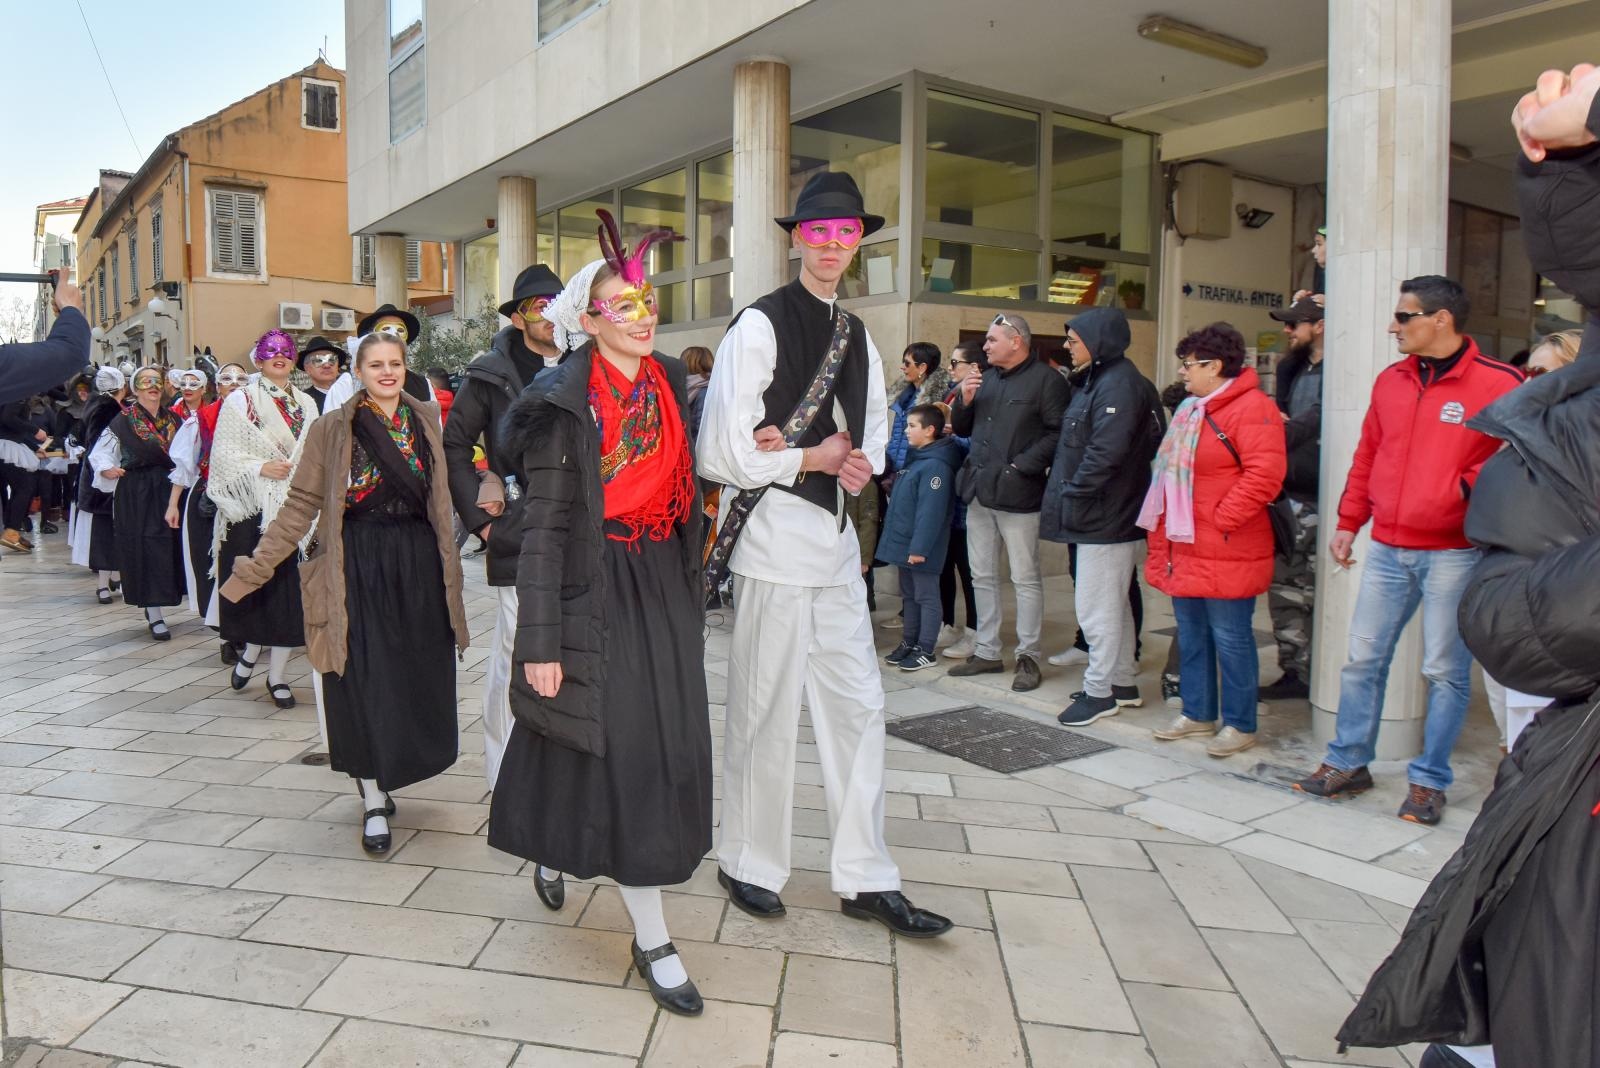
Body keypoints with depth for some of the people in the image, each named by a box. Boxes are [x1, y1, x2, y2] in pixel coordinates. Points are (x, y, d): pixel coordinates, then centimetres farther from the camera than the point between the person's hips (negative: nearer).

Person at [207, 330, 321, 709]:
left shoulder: (306, 404, 14)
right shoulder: (240, 400, 3)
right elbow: (223, 453, -3)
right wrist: (260, 467, -17)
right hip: (252, 507, -3)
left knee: (289, 588, 0)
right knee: (254, 584, -1)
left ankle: (277, 674, 8)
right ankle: (251, 649, 27)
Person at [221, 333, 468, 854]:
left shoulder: (425, 420, 9)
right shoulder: (333, 428, -1)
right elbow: (301, 505, -1)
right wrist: (254, 568, -5)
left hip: (419, 563, 3)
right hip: (359, 566, -3)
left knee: (418, 679, 6)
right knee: (365, 681, -1)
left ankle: (386, 774, 28)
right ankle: (373, 802, 10)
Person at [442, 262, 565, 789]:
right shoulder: (490, 375, 2)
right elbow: (453, 446, 4)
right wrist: (479, 515, -1)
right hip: (518, 541, -3)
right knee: (514, 657, 1)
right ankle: (504, 775, 17)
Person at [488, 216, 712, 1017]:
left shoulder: (669, 383, 7)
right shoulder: (565, 405, -12)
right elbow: (543, 529, -12)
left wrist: (688, 591, 12)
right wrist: (541, 644, -15)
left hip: (662, 586, 7)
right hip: (596, 589, -7)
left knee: (662, 746, 13)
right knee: (621, 749, -3)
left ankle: (553, 850, 41)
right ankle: (651, 937, 11)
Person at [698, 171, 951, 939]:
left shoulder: (856, 334, 13)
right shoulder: (759, 326, -10)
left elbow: (875, 422, 23)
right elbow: (722, 456, -15)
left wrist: (862, 461, 0)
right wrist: (814, 460, -8)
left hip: (836, 536, 7)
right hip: (775, 537, -7)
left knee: (857, 707, 10)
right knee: (766, 710, 5)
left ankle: (864, 878, 22)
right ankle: (750, 866, 26)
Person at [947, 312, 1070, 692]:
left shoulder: (1046, 379, -6)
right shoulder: (986, 378, 17)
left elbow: (1057, 433, -16)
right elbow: (962, 429, 20)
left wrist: (1021, 466, -19)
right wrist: (964, 401, 2)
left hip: (1017, 494, -7)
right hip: (979, 490, 8)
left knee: (1025, 578, 0)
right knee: (983, 576, 12)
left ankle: (1028, 656, 9)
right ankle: (987, 651, 22)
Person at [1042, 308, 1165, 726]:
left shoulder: (1118, 385, -17)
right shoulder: (1097, 381, 16)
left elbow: (1106, 452, -26)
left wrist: (1073, 495, -19)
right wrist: (1064, 488, 10)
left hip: (1106, 518, -11)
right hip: (1103, 516, 11)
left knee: (1097, 606, -2)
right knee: (1113, 604, 18)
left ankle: (1099, 691, 8)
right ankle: (1124, 683, 29)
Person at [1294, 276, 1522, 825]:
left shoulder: (1500, 384, -7)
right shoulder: (1390, 381, 10)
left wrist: (1471, 487, -19)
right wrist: (1348, 523, 14)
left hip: (1455, 554, -5)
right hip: (1387, 550, 5)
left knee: (1445, 671, 4)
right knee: (1362, 660, 9)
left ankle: (1429, 781, 17)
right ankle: (1348, 763, 21)